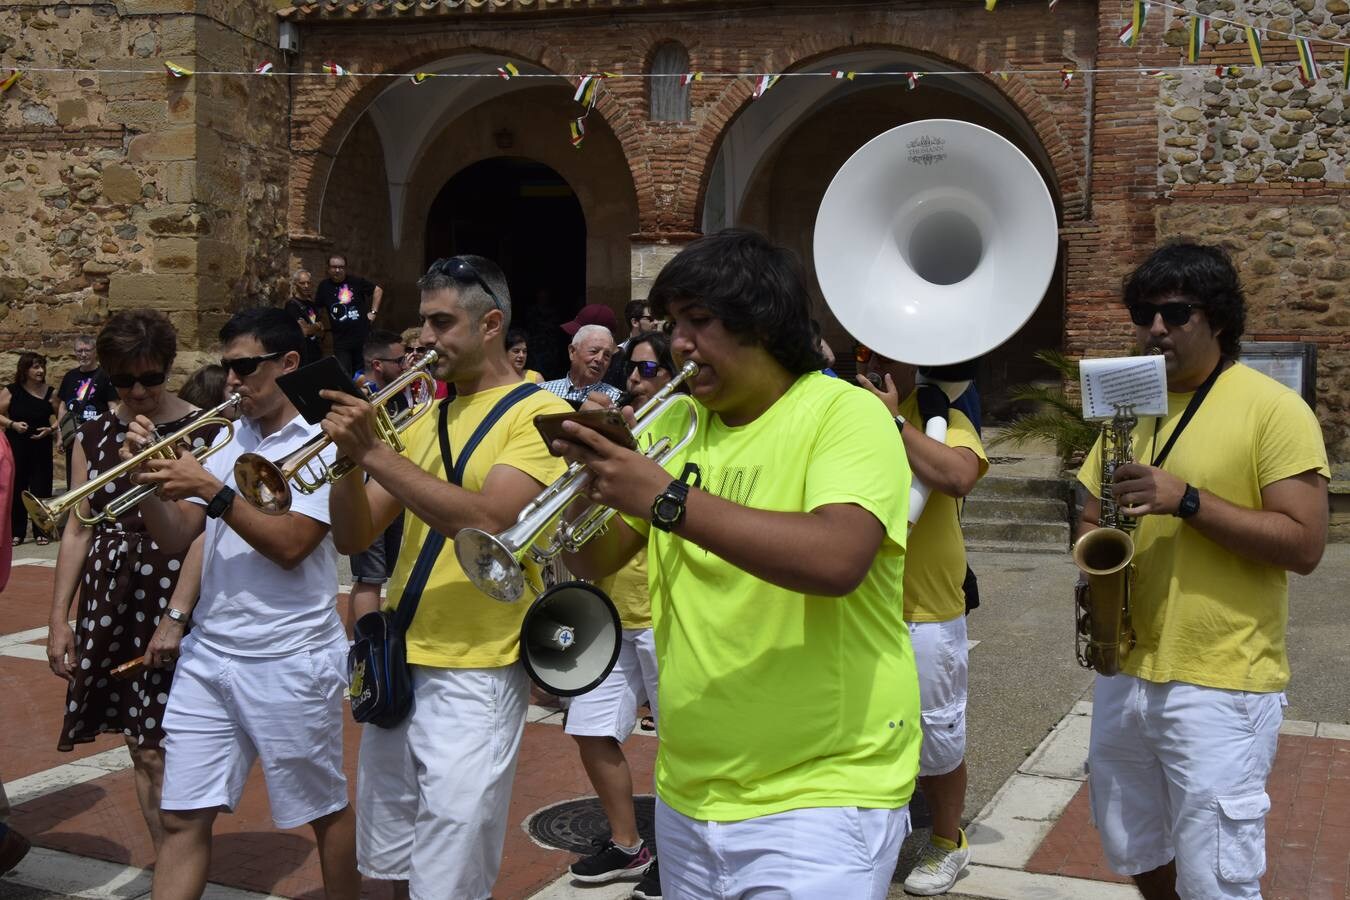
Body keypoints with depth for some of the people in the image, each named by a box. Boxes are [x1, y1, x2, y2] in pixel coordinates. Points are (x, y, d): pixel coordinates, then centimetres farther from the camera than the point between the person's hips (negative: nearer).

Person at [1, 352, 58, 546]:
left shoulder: (50, 392, 1)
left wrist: (52, 428, -9)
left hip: (42, 448, 1)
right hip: (16, 448, -1)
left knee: (41, 489, 2)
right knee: (16, 489, 2)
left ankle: (41, 532, 12)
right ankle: (16, 533, 12)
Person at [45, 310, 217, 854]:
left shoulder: (203, 433, -8)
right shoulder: (94, 436, 9)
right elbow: (77, 530, 9)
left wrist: (176, 616, -18)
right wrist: (59, 620, 6)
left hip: (173, 598, -5)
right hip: (108, 601, 5)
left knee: (161, 751, -5)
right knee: (141, 748, 10)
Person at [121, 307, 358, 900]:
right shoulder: (227, 439, 10)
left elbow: (289, 545, -19)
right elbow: (174, 539, 8)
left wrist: (212, 492, -19)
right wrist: (147, 480, -8)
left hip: (290, 661, -5)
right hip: (207, 655, 6)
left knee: (324, 810, 11)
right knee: (182, 818, 5)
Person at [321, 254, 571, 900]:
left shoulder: (538, 413, -7)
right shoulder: (424, 421, 13)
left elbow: (486, 521, -23)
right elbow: (353, 537, 8)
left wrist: (374, 452, -22)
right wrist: (349, 454, -9)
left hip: (473, 676, -7)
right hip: (397, 665, 7)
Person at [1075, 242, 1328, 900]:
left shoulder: (1274, 409, -9)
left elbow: (1304, 545, -15)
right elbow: (1092, 515, 18)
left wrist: (1186, 500, -24)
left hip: (1221, 686, -6)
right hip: (1125, 671, 7)